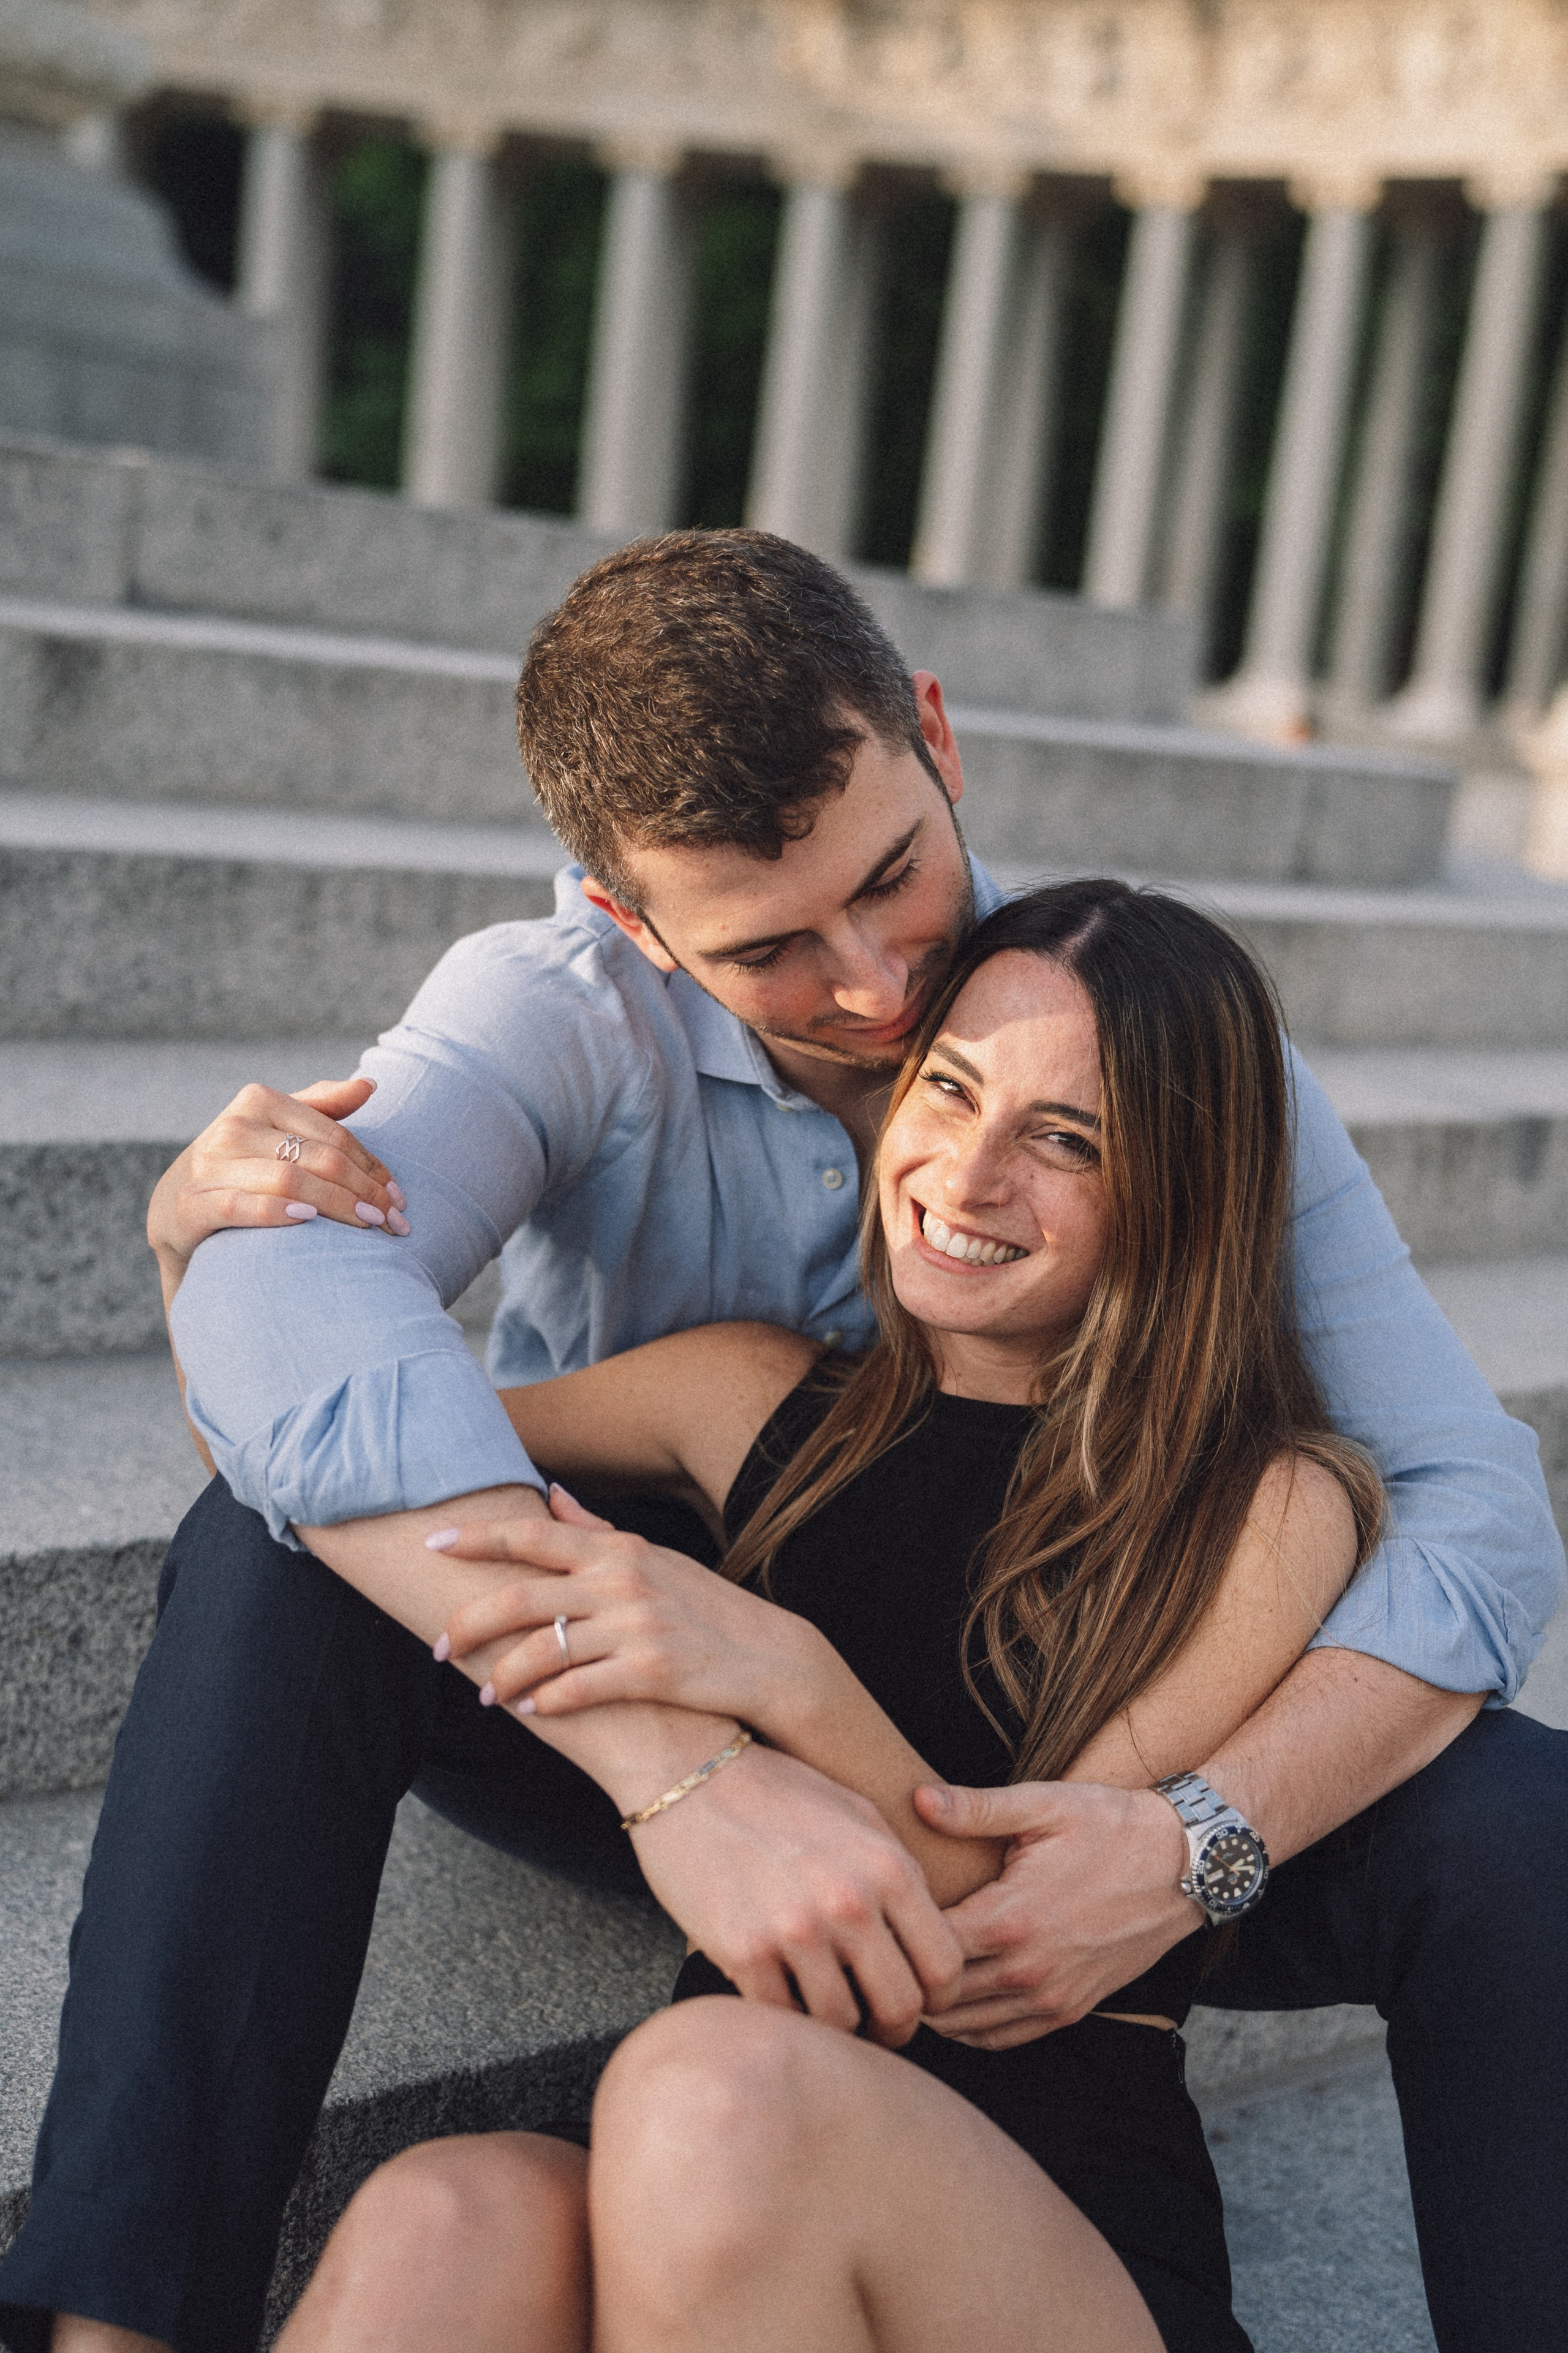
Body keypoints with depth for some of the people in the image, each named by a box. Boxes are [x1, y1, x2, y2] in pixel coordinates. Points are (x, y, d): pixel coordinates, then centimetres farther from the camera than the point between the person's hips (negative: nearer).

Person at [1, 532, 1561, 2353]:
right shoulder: (555, 1013, -18)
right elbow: (285, 1307, -40)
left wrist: (1197, 1841, -35)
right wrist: (688, 1770, -50)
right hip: (634, 1722, 0)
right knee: (286, 1562, -30)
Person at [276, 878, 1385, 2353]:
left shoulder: (1269, 1511, -1)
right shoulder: (768, 1403, 10)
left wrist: (783, 1679, -23)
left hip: (1083, 2231, -2)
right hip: (717, 2181, 2)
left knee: (721, 2090, -35)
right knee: (444, 2230, -33)